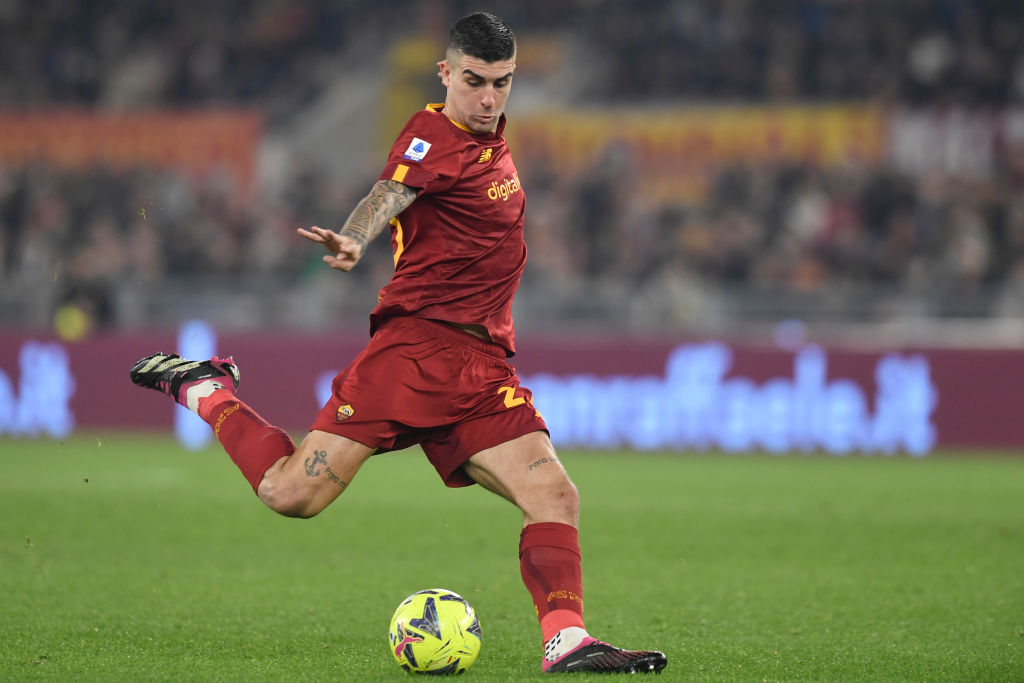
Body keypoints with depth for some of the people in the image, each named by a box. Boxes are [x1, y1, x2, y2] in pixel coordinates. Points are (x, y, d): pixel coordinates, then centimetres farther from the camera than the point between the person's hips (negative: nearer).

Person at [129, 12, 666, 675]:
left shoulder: (492, 140, 18)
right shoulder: (433, 136, -8)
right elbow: (390, 193, -29)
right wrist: (352, 241, -48)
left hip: (482, 367, 7)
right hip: (415, 344, -7)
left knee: (556, 497, -9)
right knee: (295, 492, -10)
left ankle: (567, 640, -11)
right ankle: (208, 391, 13)